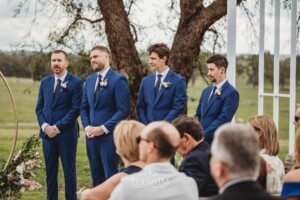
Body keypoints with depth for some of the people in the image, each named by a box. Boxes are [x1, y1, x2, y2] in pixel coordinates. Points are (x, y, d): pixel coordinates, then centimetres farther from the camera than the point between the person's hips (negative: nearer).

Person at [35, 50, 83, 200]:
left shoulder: (75, 83, -4)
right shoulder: (45, 82, 12)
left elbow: (76, 109, -10)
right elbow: (39, 107, 11)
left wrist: (57, 127, -14)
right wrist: (45, 126, -6)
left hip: (67, 133, -5)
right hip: (47, 133, 5)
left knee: (69, 171, 1)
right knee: (50, 171, 8)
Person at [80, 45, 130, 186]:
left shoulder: (118, 80, -8)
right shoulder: (89, 80, 13)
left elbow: (123, 110, -13)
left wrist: (103, 129, -16)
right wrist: (87, 127, -1)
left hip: (109, 136, -7)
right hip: (91, 136, 7)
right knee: (96, 177, 11)